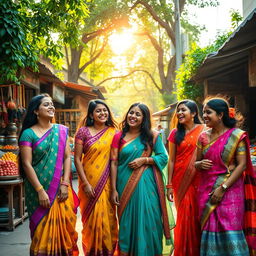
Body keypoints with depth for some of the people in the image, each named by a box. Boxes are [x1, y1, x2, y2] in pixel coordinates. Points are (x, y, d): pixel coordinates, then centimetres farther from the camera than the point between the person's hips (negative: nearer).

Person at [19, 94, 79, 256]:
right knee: (43, 229, 3)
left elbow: (67, 157, 4)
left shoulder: (61, 131, 7)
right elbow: (27, 164, -9)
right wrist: (40, 191, -14)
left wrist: (65, 183, -6)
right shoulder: (28, 133, -5)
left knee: (64, 224, 2)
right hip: (39, 189, -3)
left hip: (60, 188, 3)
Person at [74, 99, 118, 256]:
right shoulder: (83, 131, -2)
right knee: (91, 219, 3)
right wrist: (86, 183, -9)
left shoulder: (113, 132, 4)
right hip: (89, 183, -2)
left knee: (107, 218, 6)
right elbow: (77, 159, -4)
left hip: (107, 183, 2)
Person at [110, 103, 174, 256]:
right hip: (125, 184, 1)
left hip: (145, 184, 0)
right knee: (126, 220, 7)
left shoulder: (152, 136, 3)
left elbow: (164, 157, 3)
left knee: (147, 220, 3)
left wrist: (144, 160, -12)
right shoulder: (119, 136, 4)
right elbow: (114, 163, 2)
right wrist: (114, 189, -3)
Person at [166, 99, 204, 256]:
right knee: (184, 216, 4)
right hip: (180, 180, 2)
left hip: (198, 180, -2)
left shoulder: (204, 130, 0)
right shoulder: (175, 133, 7)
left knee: (196, 215, 0)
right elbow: (171, 160, 6)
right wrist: (169, 185, 2)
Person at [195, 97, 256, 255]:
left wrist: (223, 188, -15)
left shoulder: (236, 135, -5)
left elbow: (242, 165, -10)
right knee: (209, 229, 6)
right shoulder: (203, 137, 8)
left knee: (229, 230, -5)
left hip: (229, 190, -4)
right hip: (207, 191, 4)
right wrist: (200, 164, -9)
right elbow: (197, 163, 17)